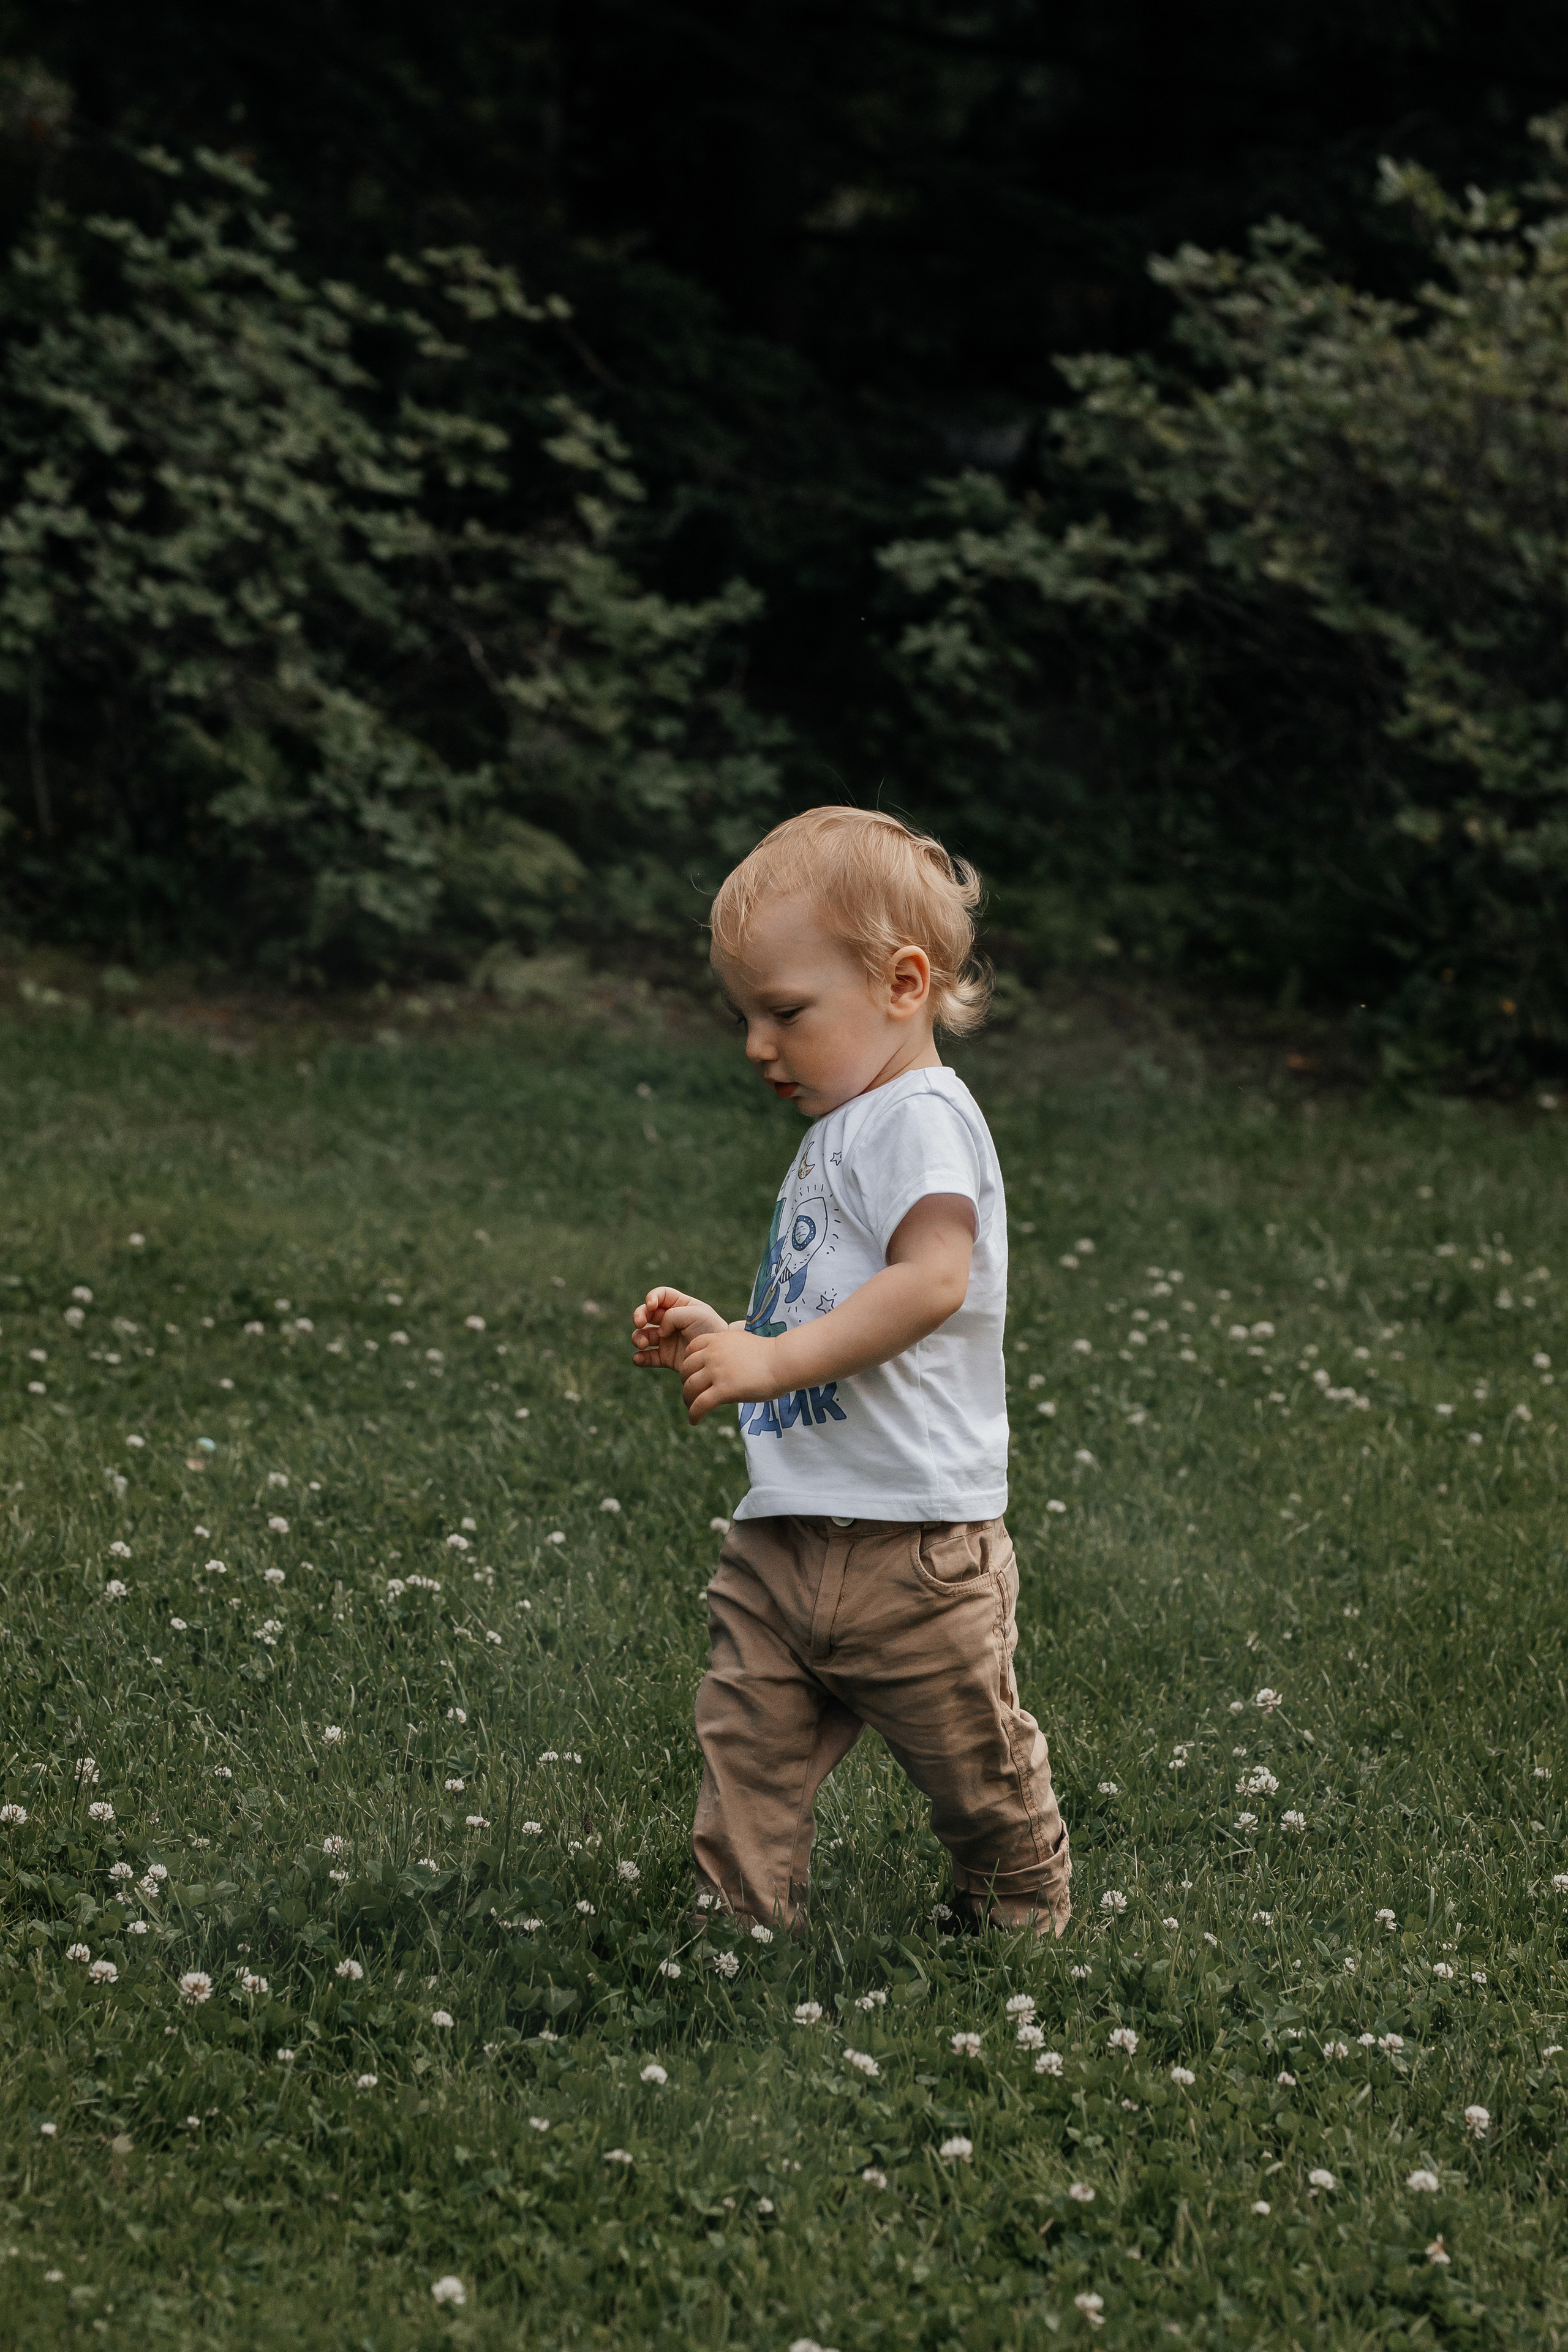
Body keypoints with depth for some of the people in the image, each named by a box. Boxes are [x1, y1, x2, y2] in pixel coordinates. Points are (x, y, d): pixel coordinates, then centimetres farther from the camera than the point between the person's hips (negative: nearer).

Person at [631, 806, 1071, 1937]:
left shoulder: (922, 1117, -13)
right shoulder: (839, 1132, 17)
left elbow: (933, 1280, -29)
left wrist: (774, 1358, -29)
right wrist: (717, 1339, 10)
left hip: (911, 1545, -8)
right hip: (784, 1544, 8)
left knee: (973, 1763, 9)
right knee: (748, 1753, 1)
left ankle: (1024, 1923, 29)